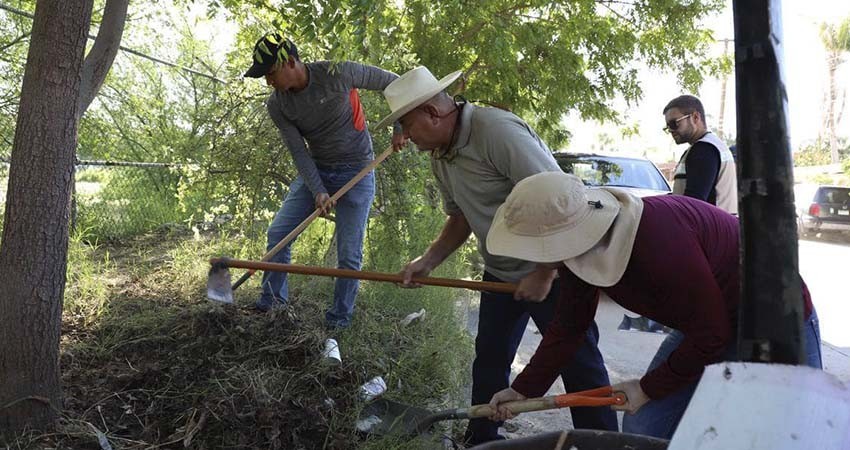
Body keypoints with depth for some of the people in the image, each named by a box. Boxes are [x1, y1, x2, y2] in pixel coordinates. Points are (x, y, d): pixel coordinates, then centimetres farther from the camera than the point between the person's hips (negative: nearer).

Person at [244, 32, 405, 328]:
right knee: (278, 233, 0)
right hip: (316, 171, 5)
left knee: (349, 254, -4)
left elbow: (394, 84, -8)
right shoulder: (277, 105, -6)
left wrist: (400, 127, -13)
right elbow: (298, 151, -7)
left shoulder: (337, 74, -19)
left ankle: (339, 320, 14)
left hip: (356, 172, -4)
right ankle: (272, 303, 18)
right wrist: (318, 191, -19)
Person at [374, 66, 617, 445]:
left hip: (552, 268, -8)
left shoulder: (497, 130, -25)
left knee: (579, 363, 1)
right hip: (500, 272, 8)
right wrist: (427, 261, 0)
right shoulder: (439, 156, 3)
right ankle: (481, 438, 33)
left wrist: (544, 274, -22)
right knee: (489, 358, 16)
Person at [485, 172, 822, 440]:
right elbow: (568, 326, 0)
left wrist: (649, 389, -16)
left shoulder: (658, 238, -39)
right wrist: (525, 388, 1)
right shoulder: (579, 247, -14)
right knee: (641, 429, 1)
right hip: (706, 324, 7)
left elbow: (710, 334, -27)